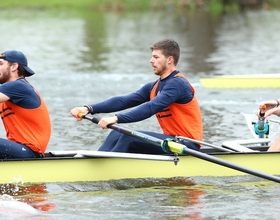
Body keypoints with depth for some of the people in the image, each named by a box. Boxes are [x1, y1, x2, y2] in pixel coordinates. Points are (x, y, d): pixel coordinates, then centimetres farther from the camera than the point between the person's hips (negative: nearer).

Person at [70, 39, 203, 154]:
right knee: (117, 135, -2)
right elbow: (124, 101, 3)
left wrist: (116, 119, -35)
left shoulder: (177, 83, -14)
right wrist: (89, 109, -9)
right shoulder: (154, 87, 14)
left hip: (187, 145, -9)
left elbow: (151, 108, -27)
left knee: (130, 137, -22)